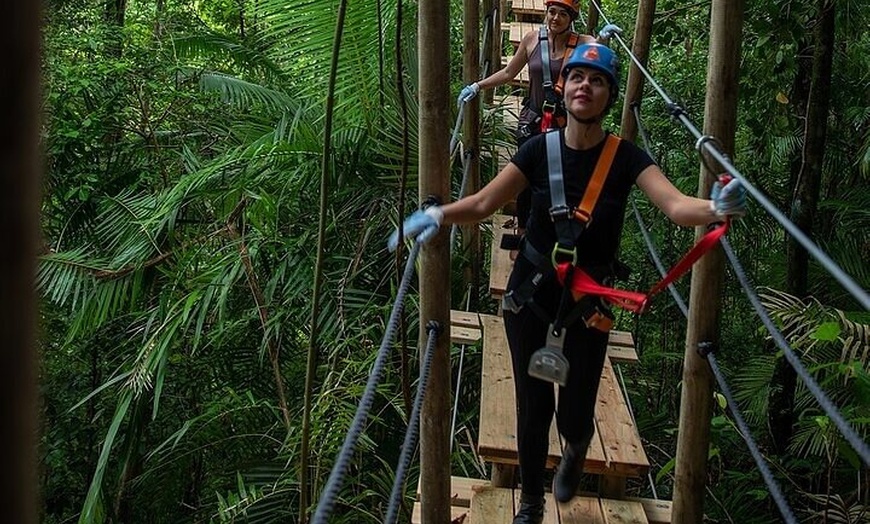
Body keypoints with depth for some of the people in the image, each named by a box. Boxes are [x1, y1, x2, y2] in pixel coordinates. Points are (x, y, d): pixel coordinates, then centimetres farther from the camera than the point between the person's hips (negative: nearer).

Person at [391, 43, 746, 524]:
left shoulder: (624, 156, -13)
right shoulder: (540, 149, -9)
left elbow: (674, 204, -26)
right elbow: (484, 203, -9)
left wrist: (716, 209, -47)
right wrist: (438, 215, -27)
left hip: (589, 297, -1)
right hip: (531, 288, 1)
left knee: (574, 417, 4)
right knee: (532, 406, 7)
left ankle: (575, 452, 45)